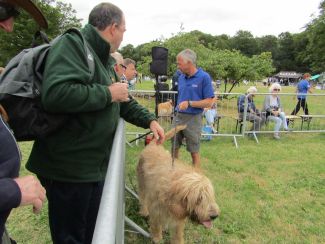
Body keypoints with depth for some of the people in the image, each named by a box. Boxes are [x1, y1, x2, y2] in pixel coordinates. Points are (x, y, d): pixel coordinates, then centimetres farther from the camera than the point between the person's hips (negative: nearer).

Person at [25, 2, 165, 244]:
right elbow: (55, 93, -34)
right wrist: (107, 93, -21)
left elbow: (123, 101, 20)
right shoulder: (73, 44, -16)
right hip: (68, 167, -9)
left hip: (96, 166, 9)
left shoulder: (105, 60, 15)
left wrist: (149, 120, 6)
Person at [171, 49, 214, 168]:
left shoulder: (204, 77, -11)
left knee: (194, 152, 7)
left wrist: (189, 103, -22)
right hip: (178, 117, 6)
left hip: (193, 119, -5)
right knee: (174, 148, 14)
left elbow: (209, 102, -14)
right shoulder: (181, 77, 7)